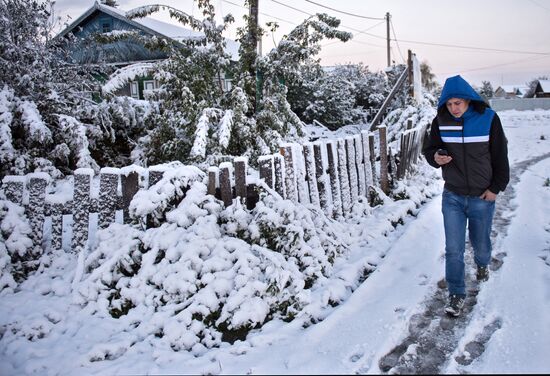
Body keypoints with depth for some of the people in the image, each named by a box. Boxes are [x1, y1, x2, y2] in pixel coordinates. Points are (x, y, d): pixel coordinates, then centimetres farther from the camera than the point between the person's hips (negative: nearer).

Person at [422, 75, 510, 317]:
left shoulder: (488, 119, -11)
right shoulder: (441, 122, -6)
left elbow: (500, 156, -3)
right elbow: (429, 148, 5)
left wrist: (496, 188, -4)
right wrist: (435, 157, -18)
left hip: (482, 197, -1)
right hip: (452, 197, 1)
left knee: (480, 242, 18)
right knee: (453, 249, -1)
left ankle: (482, 263, 52)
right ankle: (456, 294, 13)